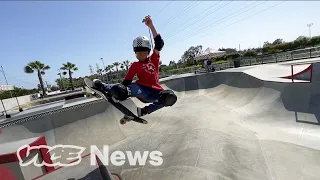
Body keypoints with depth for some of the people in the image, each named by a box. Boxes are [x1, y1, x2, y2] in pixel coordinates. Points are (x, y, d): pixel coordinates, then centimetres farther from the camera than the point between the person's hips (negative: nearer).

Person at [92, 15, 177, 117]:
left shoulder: (154, 59, 12)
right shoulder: (135, 66, 10)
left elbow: (159, 43, 2)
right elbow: (126, 81, 5)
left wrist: (151, 26, -7)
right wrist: (123, 89, -13)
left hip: (155, 92, 3)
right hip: (142, 91, -2)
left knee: (171, 97, -29)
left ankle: (144, 111, -15)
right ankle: (101, 86, -1)